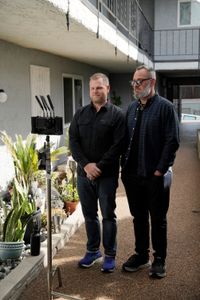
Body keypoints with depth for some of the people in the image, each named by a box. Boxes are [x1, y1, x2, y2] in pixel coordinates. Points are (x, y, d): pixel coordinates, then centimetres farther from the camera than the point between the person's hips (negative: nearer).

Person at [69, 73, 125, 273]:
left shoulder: (117, 115, -3)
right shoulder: (80, 114, 8)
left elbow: (118, 145, -10)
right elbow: (73, 141, 2)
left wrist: (99, 167, -16)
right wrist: (86, 164, -12)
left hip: (107, 175, -3)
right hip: (84, 173, 4)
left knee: (108, 215, 5)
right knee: (89, 215, 13)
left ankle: (110, 255, 19)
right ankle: (93, 251, 29)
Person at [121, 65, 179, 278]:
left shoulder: (165, 107, -8)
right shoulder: (132, 108, 11)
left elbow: (172, 141, -13)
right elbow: (125, 139, 13)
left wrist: (160, 170, -15)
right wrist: (125, 165, 5)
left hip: (155, 176, -5)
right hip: (132, 175, 6)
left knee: (158, 219, 8)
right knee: (138, 217, 15)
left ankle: (159, 259, 22)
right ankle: (141, 255, 31)